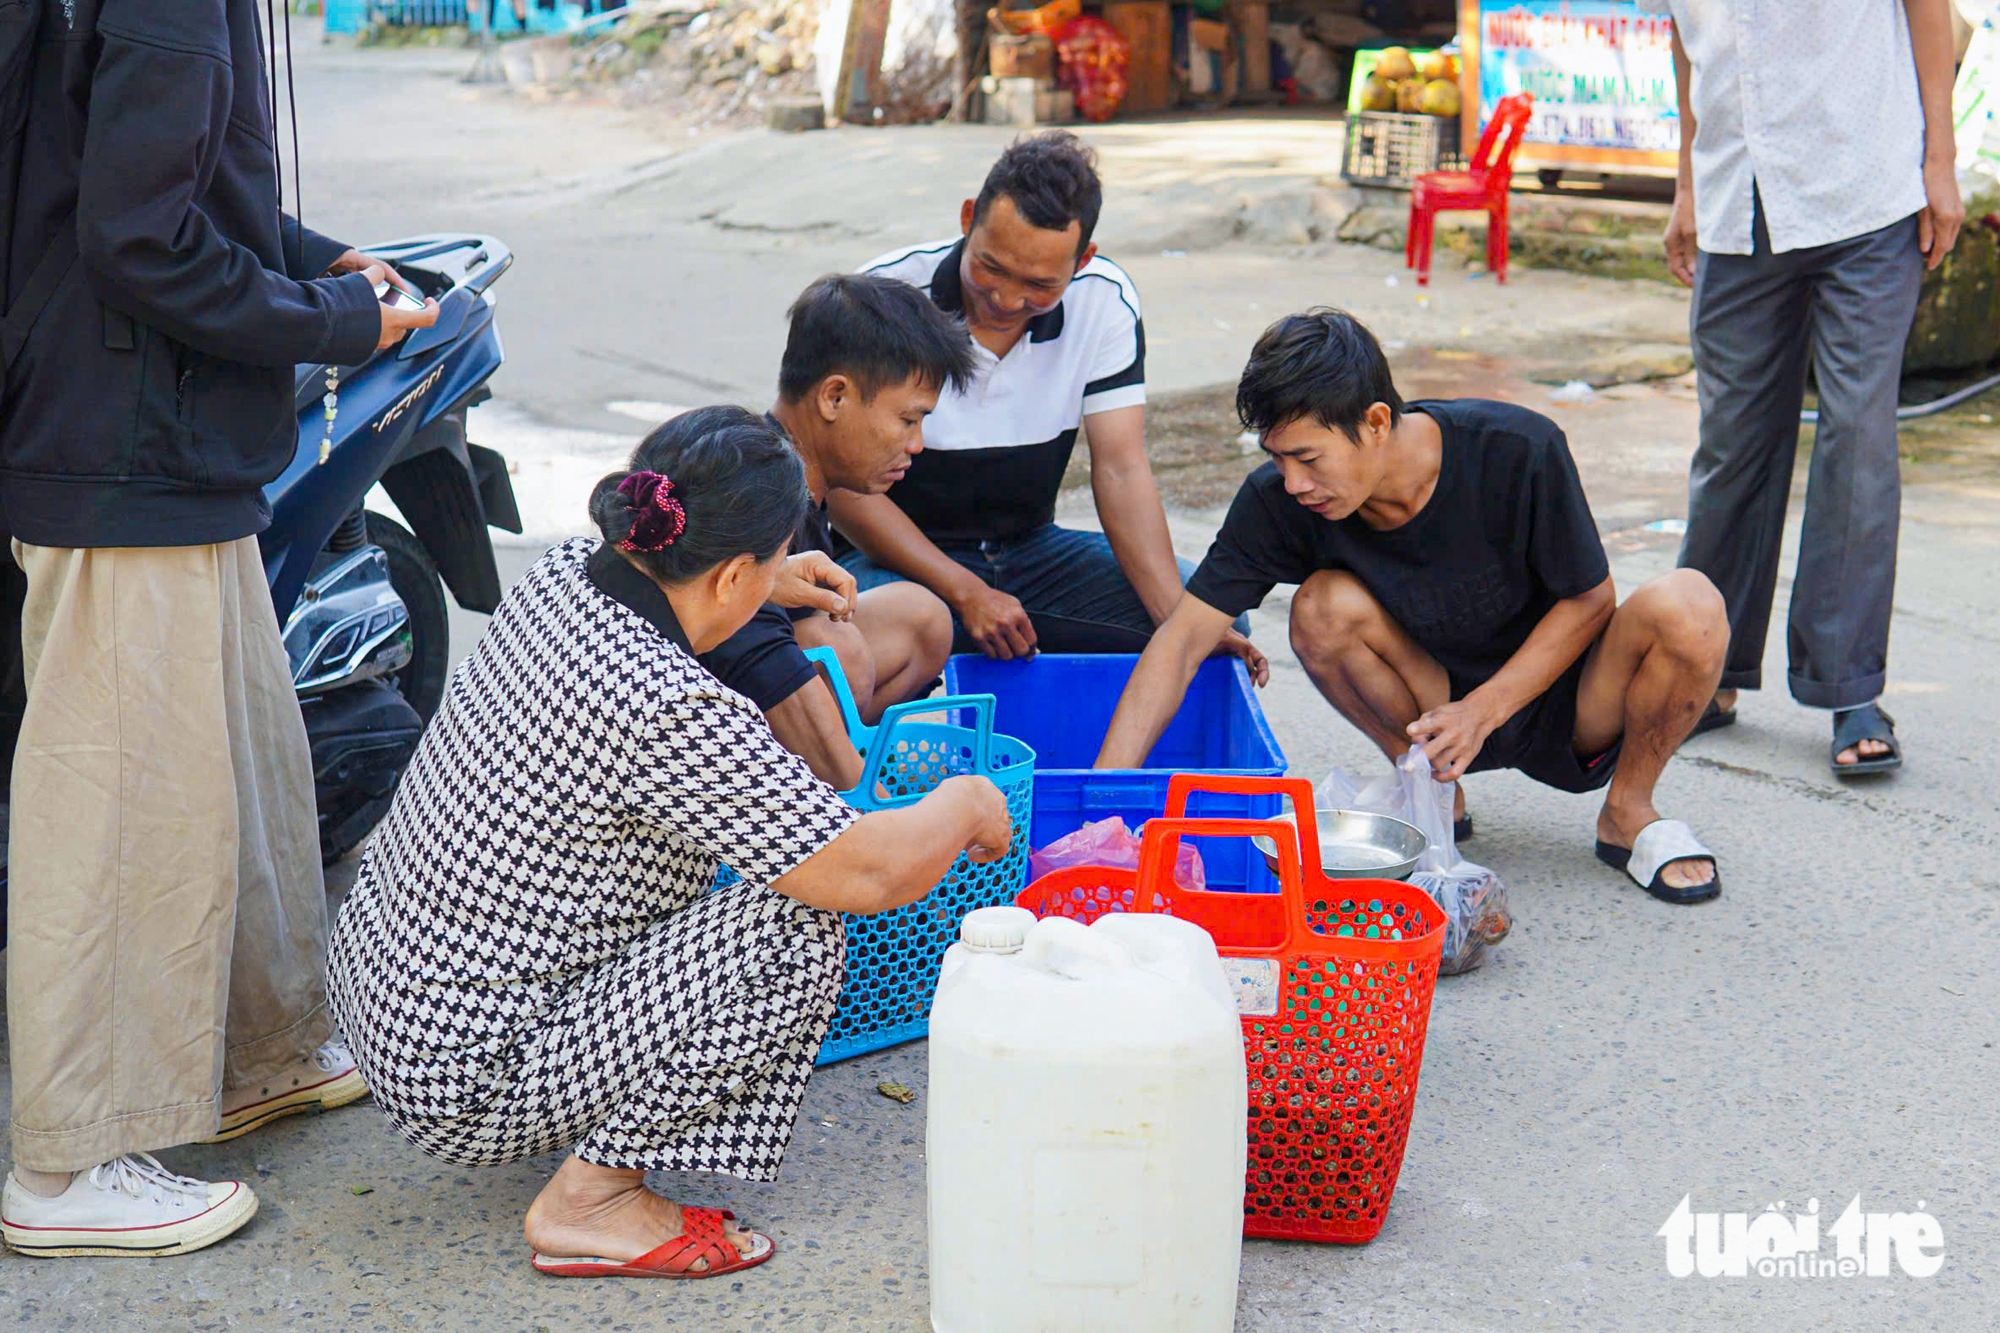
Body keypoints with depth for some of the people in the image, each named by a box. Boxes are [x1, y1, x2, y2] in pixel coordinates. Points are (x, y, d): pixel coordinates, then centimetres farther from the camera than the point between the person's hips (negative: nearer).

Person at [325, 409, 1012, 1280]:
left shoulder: (559, 578, -3)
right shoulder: (671, 710, -29)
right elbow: (871, 874, -26)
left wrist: (766, 586, 37)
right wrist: (965, 804, -6)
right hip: (467, 1092, -9)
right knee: (796, 930, -16)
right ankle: (592, 1197, -8)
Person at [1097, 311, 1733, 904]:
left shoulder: (1519, 451, -25)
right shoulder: (1278, 500, -18)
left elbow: (1590, 600, -12)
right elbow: (1182, 639, -18)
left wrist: (1484, 710, -23)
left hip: (1565, 701, -2)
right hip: (1441, 707, 2)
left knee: (1686, 605, -31)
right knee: (1323, 607, -28)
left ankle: (1628, 810, -4)